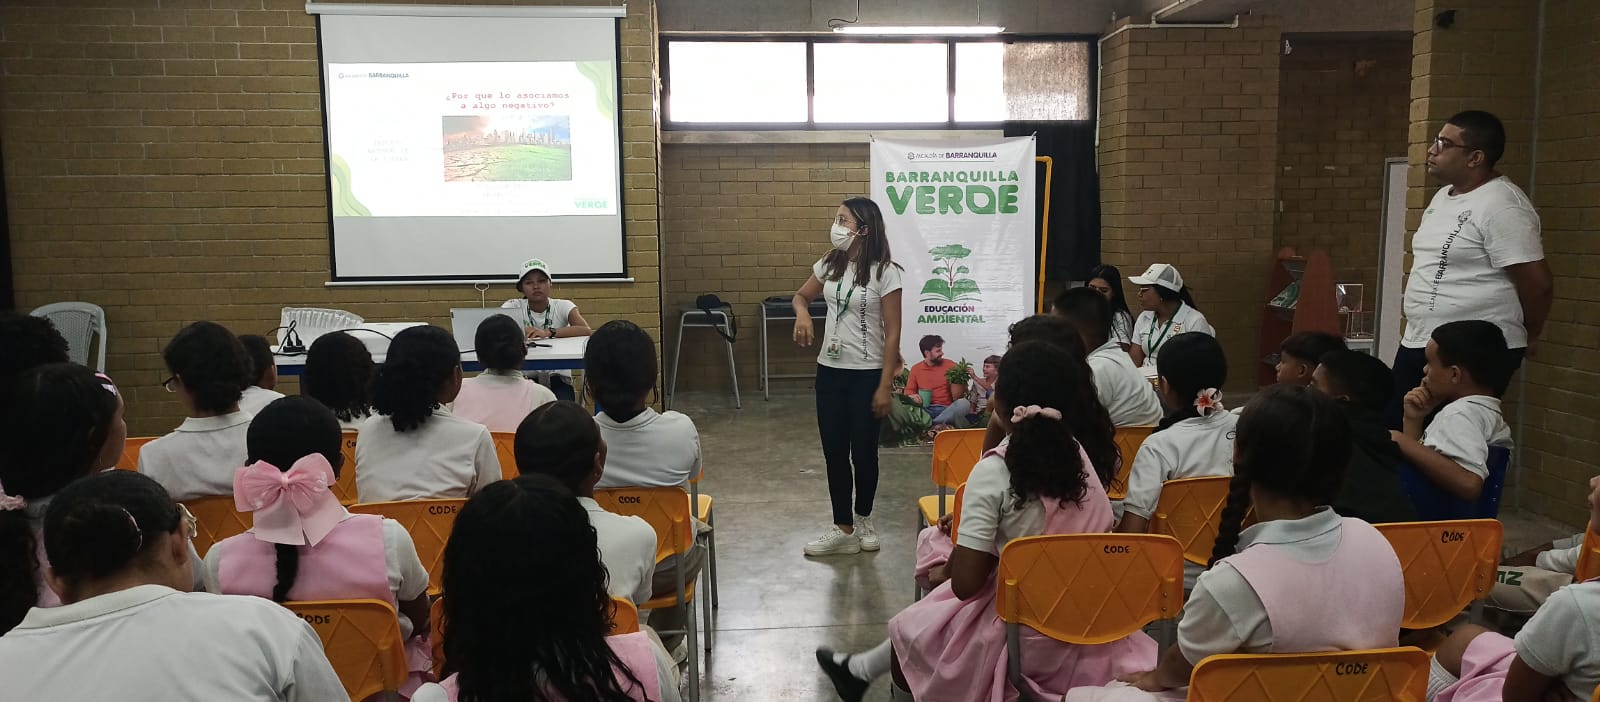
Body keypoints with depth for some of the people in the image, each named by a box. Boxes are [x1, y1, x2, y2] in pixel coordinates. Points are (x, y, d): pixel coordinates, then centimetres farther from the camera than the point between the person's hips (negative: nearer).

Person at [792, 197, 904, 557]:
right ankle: (844, 529, 18)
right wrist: (802, 314, -4)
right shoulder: (829, 265, 4)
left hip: (867, 374, -5)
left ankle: (863, 520, 31)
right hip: (829, 370, 5)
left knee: (863, 452, 8)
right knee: (834, 452, 8)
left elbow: (892, 333, -11)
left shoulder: (884, 272, -12)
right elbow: (801, 295, 22)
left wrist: (885, 386, -13)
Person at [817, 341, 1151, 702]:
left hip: (1025, 636, -6)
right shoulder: (1081, 451, -4)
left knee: (910, 629, 20)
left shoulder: (993, 472, -22)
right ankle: (860, 668, 44)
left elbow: (965, 583, -19)